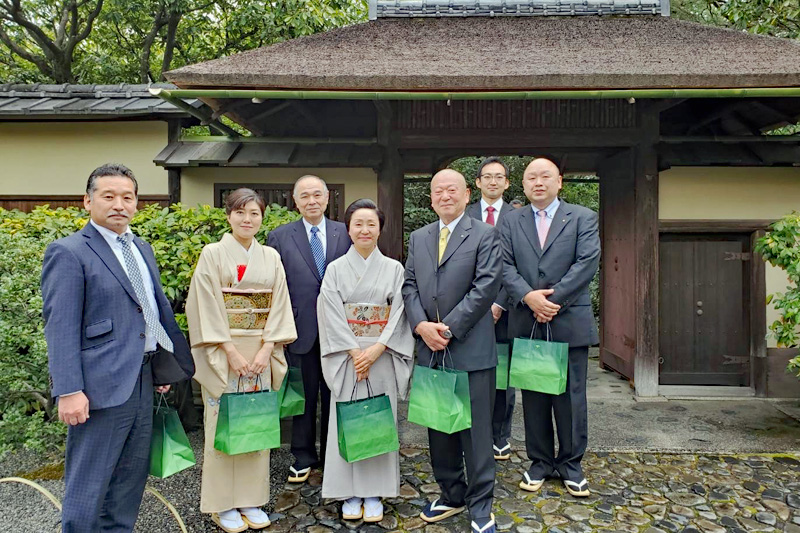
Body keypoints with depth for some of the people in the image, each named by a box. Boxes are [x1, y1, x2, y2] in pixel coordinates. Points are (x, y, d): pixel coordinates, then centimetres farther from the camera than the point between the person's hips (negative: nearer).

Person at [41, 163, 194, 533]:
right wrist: (68, 391, -18)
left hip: (142, 380, 8)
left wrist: (166, 365, 14)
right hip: (101, 385, -7)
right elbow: (60, 328, -14)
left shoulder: (143, 249, 13)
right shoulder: (68, 253, -9)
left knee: (131, 477, 18)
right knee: (87, 487, 5)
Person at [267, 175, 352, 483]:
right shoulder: (279, 237, 2)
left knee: (334, 397, 13)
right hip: (301, 330, -1)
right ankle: (303, 457, 28)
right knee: (304, 397, 11)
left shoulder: (345, 234, 4)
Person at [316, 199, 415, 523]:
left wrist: (376, 349, -15)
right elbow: (333, 315, -4)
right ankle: (350, 493, 20)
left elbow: (398, 313, -3)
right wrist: (354, 352, -13)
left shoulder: (394, 269, 4)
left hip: (383, 358, 0)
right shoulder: (335, 269, 3)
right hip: (347, 358, 0)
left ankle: (374, 493, 19)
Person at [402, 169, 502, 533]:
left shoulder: (484, 235, -2)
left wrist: (449, 328, -15)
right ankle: (451, 495, 33)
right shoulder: (418, 238, 13)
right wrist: (421, 325, -9)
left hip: (471, 349, -5)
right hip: (430, 349, 5)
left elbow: (485, 287, -11)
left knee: (476, 431, 4)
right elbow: (409, 285, 7)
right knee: (439, 429, 15)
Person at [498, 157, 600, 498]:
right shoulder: (511, 222, 10)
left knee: (570, 396, 6)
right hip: (526, 324, 2)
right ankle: (540, 462, 25)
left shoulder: (583, 218, 5)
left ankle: (570, 464, 23)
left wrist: (554, 298, -15)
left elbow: (588, 262, -7)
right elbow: (505, 266, 0)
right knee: (533, 397, 10)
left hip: (570, 323, -1)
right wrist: (529, 296, -17)